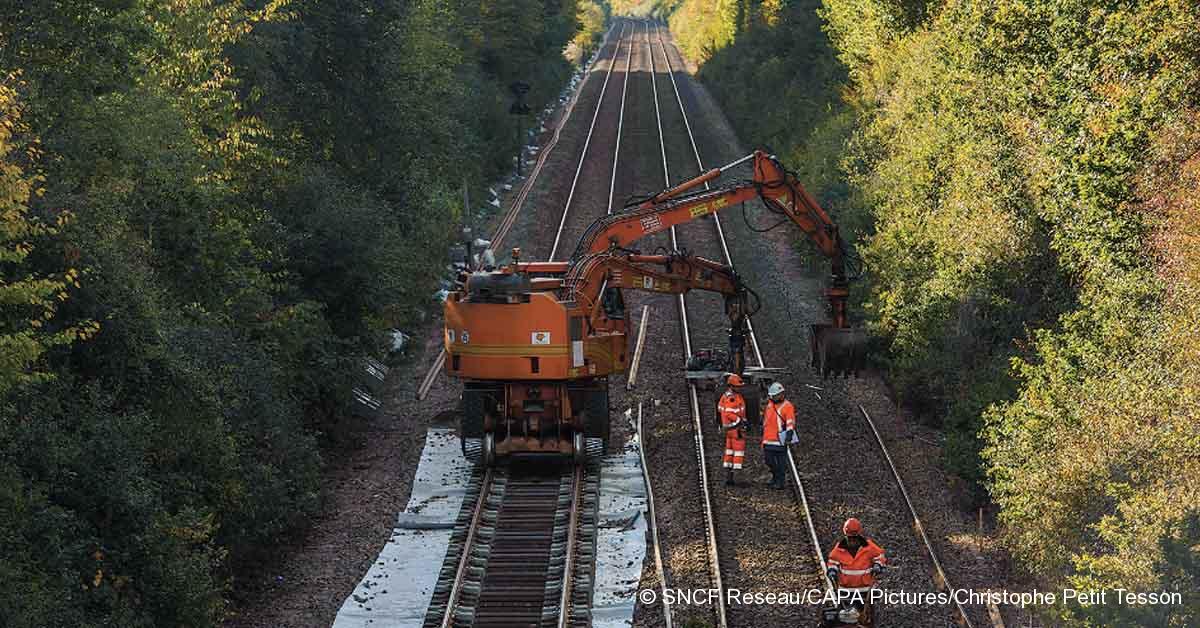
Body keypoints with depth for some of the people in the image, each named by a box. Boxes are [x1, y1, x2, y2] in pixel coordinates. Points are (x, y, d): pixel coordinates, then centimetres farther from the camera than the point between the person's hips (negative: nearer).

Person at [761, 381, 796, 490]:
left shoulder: (787, 406, -9)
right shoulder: (770, 404, 14)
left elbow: (791, 422, -14)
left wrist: (789, 434, -22)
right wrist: (763, 429, 29)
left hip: (780, 439, -7)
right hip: (768, 439, 7)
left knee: (781, 461, -3)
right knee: (769, 460, 12)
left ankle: (780, 482, 3)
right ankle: (775, 477, 30)